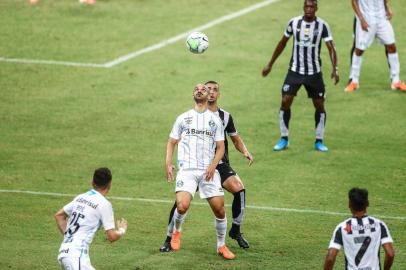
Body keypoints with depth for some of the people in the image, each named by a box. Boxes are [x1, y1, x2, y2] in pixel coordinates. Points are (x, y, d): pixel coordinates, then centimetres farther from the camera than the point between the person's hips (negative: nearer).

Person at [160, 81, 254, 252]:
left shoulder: (225, 116, 7)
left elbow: (236, 139, 18)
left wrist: (245, 151, 0)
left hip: (220, 164, 2)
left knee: (239, 189, -21)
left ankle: (235, 231, -2)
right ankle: (169, 239, -1)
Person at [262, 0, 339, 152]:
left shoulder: (322, 26, -9)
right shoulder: (294, 23, -4)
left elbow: (331, 48, -14)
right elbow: (282, 43, 9)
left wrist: (335, 69, -29)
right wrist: (270, 64, 13)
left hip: (314, 73, -1)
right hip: (295, 71, 1)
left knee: (319, 105, 1)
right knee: (285, 102, -8)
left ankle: (319, 141, 16)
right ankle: (284, 139, 7)